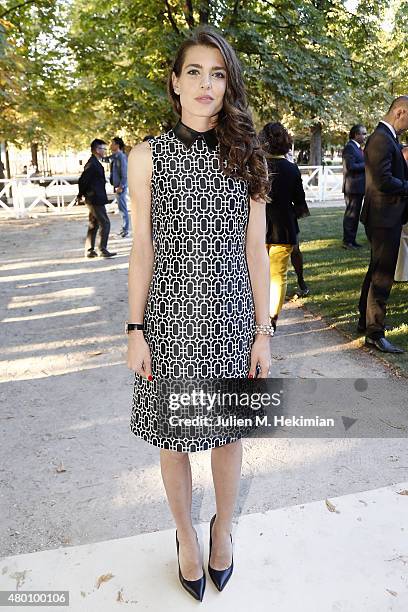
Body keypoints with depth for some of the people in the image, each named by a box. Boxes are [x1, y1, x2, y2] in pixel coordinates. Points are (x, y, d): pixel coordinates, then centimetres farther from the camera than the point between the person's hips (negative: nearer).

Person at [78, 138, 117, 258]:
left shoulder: (95, 163, 14)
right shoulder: (92, 164, -17)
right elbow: (83, 180, -19)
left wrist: (82, 195, 18)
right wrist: (81, 195, -6)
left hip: (94, 199, 10)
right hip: (95, 199, -10)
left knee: (93, 225, 13)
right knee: (105, 224, -6)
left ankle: (89, 250, 18)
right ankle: (103, 250, -3)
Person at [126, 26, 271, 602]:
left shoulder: (245, 156, 4)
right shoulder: (148, 156, 1)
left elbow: (255, 250, 3)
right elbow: (142, 249, 0)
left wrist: (263, 331, 1)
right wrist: (135, 331, -3)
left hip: (230, 316, 1)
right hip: (171, 316, -1)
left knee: (229, 432, 13)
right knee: (174, 437, 11)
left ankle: (223, 527, 41)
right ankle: (186, 533, 38)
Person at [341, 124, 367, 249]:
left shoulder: (357, 148, 18)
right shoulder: (349, 147, -13)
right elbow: (350, 166, -22)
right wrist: (368, 164, -14)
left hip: (358, 187, 10)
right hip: (353, 187, -10)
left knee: (355, 215, 13)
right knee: (351, 215, -5)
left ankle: (351, 240, 20)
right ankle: (347, 241, 1)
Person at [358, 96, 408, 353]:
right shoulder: (381, 139, -18)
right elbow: (384, 182, -26)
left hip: (386, 217, 11)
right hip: (384, 218, -11)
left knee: (377, 270, 19)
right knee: (383, 275, -6)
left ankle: (366, 320, 33)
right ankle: (375, 333, 2)